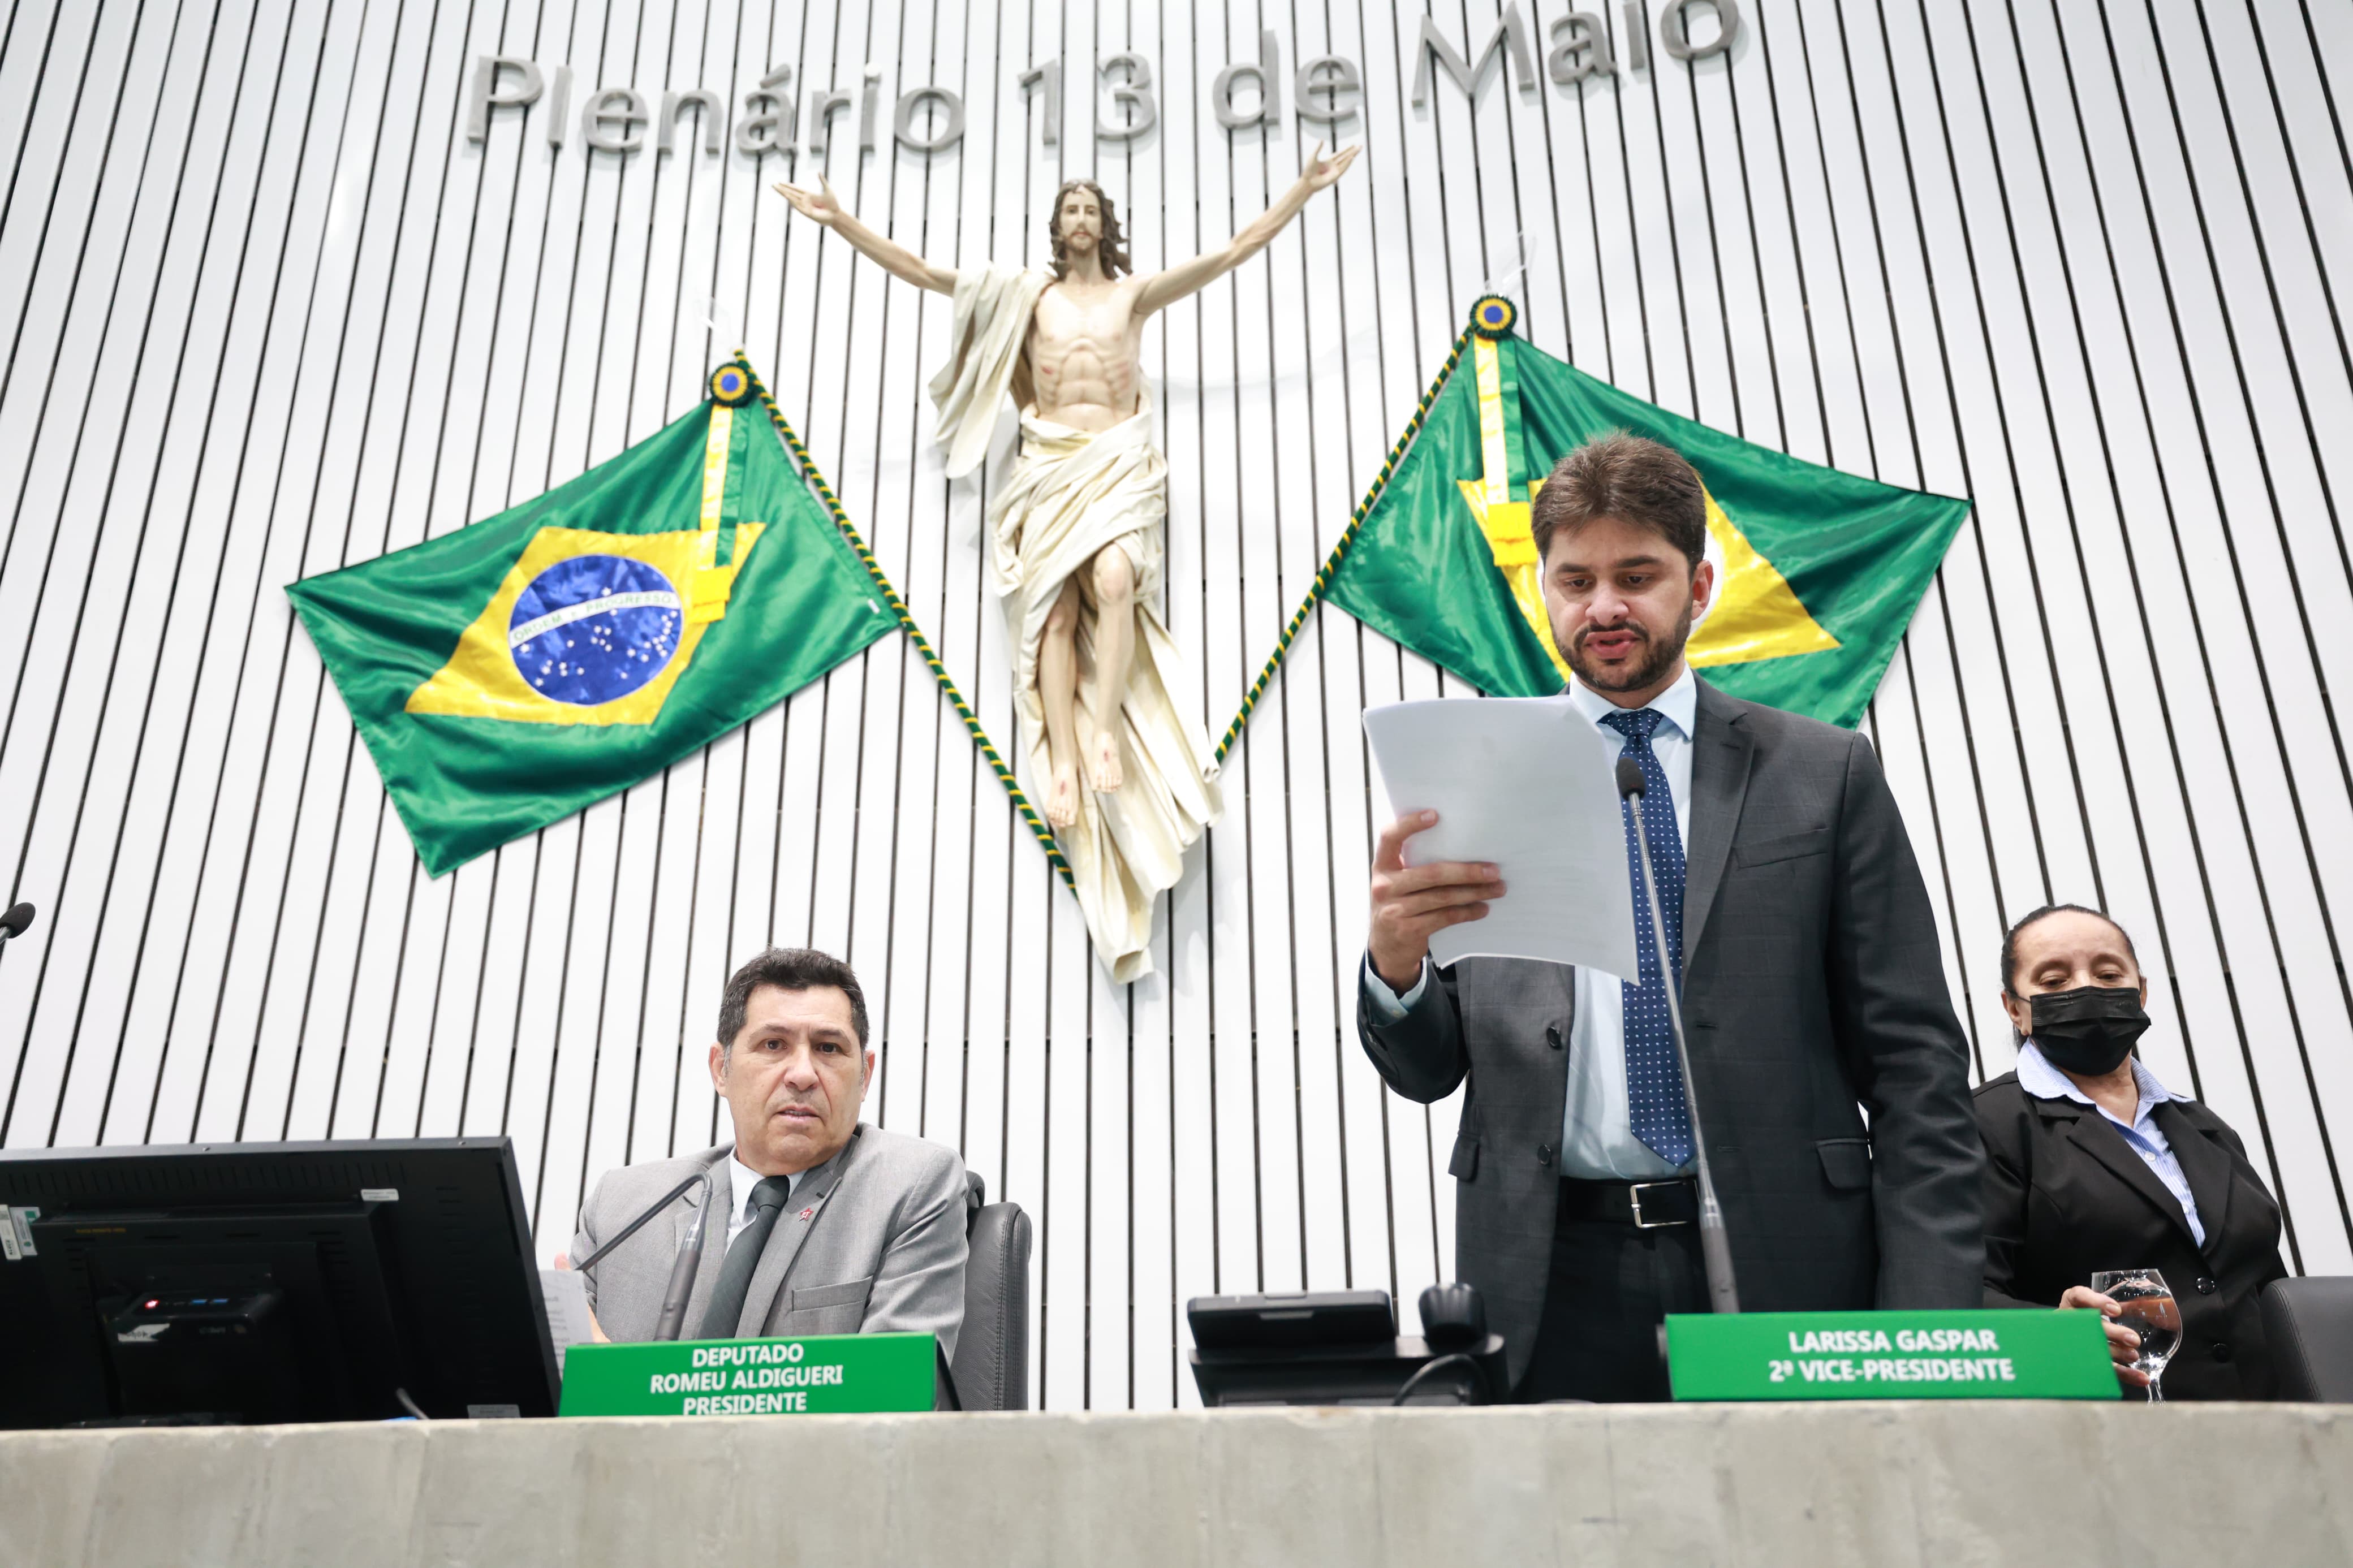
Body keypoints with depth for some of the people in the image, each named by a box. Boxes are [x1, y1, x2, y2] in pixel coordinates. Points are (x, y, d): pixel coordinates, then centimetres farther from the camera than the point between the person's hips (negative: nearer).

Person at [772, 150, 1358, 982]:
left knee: (1112, 579, -30)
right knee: (1055, 604, -17)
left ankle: (1107, 731, -30)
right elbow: (922, 271, 15)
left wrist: (1304, 190, 10)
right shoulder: (1027, 295, 18)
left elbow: (1234, 252, 13)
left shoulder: (1134, 292, 16)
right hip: (1050, 464, 1)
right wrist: (841, 222, 9)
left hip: (1119, 461, -1)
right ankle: (1065, 760, -26)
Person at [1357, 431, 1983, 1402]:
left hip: (1785, 1272, 0)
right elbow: (1429, 1070, 5)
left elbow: (1915, 1063, 4)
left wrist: (1924, 1323, -5)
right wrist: (1395, 966, -18)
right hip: (1554, 1280, 0)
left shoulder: (1824, 773, 6)